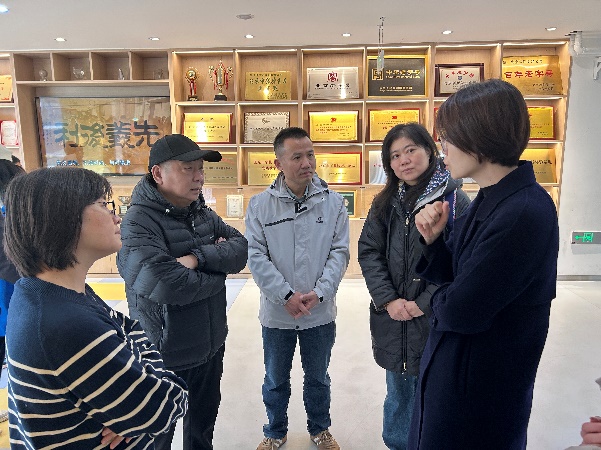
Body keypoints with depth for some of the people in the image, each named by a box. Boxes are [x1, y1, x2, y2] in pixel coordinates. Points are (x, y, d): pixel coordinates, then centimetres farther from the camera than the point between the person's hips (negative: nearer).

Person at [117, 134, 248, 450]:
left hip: (210, 345, 7)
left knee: (203, 423, 29)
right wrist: (218, 263, -19)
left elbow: (241, 248, -8)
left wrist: (199, 257, -26)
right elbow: (163, 284, -36)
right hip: (165, 355, -6)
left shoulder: (202, 213, 2)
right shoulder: (138, 222, -22)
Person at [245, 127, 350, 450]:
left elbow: (339, 252, -5)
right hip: (277, 313, 0)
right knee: (275, 380, 19)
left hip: (321, 313, 1)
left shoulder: (333, 202, -4)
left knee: (318, 377, 21)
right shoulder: (260, 205, -7)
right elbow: (256, 256, -10)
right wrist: (286, 296, -18)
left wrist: (319, 293, -17)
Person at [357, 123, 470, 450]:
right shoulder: (386, 202, 5)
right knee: (397, 392, 22)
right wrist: (387, 300, -10)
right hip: (391, 321, 4)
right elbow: (368, 250, 0)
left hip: (434, 321, -4)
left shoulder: (453, 199, -10)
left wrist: (423, 304, -14)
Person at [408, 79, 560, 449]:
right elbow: (448, 275, 6)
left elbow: (461, 311, -26)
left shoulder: (524, 213, -28)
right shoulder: (489, 200, 1)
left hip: (481, 386, -8)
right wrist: (433, 238, -12)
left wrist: (439, 299, -5)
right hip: (451, 366, 8)